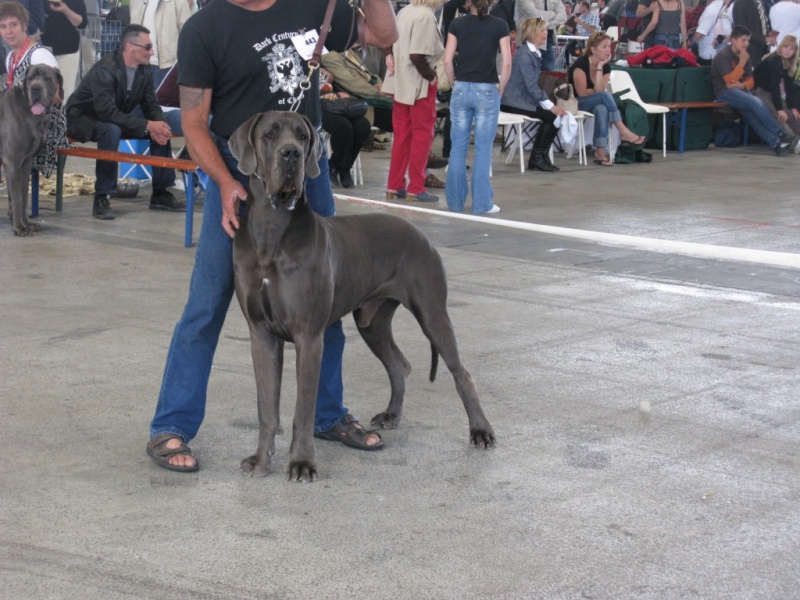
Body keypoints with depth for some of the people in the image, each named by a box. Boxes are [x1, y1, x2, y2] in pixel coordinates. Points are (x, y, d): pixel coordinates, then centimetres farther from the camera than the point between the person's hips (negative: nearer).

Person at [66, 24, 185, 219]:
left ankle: (160, 193, 1)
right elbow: (108, 113, -37)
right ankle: (101, 198, -30)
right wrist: (148, 126, -39)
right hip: (84, 121, -8)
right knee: (112, 129, -39)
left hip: (118, 119, 8)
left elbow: (151, 106, 0)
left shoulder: (143, 71, -5)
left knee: (161, 128, -7)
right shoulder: (104, 70, -28)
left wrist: (158, 127, -24)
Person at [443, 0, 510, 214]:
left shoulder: (457, 25, 1)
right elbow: (507, 63, -6)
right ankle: (482, 203, 5)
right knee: (483, 149, 3)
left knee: (458, 147, 9)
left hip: (462, 90, 2)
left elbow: (448, 61, -2)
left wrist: (455, 84, 10)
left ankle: (455, 201, 13)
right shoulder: (499, 26, -3)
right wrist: (500, 90, 5)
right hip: (487, 91, -2)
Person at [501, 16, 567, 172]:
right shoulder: (524, 54, -16)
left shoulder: (536, 53, 13)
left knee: (555, 115, -8)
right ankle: (537, 158, -6)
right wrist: (550, 105, -21)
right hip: (513, 101, -9)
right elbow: (531, 85, -21)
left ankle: (542, 156, 1)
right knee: (550, 116, -19)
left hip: (526, 98, 9)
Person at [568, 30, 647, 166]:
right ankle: (623, 132, -31)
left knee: (602, 109, -34)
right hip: (575, 103, -5)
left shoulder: (606, 67, 3)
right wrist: (598, 91, -4)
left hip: (594, 103, 5)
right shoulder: (581, 64, -16)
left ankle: (600, 152, -39)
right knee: (605, 95, -31)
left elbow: (599, 90, -12)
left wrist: (600, 68, -15)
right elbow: (582, 93, -17)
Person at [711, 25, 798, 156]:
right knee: (757, 103, -28)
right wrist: (742, 63, -18)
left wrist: (743, 85, -9)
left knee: (753, 114, -23)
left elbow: (750, 80, 14)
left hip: (740, 91, 7)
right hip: (725, 92, -7)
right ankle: (781, 135, -24)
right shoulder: (723, 56, -10)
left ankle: (775, 142, -38)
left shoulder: (744, 56, 13)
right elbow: (730, 80, -19)